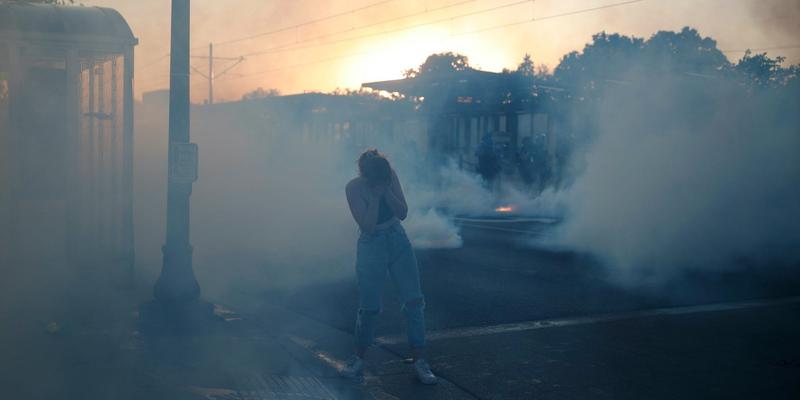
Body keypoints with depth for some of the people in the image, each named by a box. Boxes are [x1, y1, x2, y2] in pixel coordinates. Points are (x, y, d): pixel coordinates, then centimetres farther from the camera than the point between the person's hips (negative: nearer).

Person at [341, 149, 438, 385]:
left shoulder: (390, 176, -7)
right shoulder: (354, 188, -17)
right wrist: (376, 195, -25)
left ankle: (419, 360, 5)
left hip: (398, 241, 4)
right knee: (369, 307, -1)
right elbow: (367, 225, -22)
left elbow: (402, 213, -9)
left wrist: (386, 190, -20)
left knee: (414, 301, -3)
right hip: (371, 246, -3)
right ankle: (358, 359, 20)